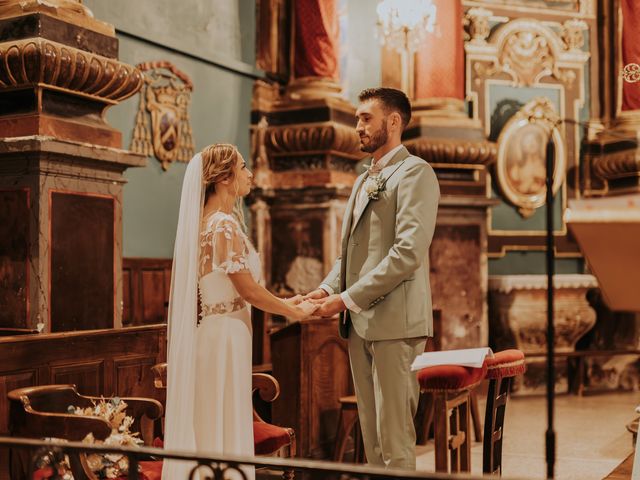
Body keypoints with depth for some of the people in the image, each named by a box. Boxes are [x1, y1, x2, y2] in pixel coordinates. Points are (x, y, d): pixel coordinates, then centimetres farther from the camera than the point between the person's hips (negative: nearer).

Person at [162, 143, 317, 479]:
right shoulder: (225, 224, -16)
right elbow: (248, 290, -16)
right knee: (224, 430, 0)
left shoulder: (207, 221, 12)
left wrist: (282, 302, 16)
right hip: (224, 334, -9)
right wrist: (294, 312, -2)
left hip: (208, 330, 9)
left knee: (207, 428, 15)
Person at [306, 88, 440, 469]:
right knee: (372, 434, 11)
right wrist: (328, 289, 4)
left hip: (394, 320, -8)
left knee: (395, 437, -5)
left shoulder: (414, 172, -6)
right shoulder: (364, 180, 21)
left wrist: (348, 298, -16)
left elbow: (409, 252, -17)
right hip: (360, 322, 8)